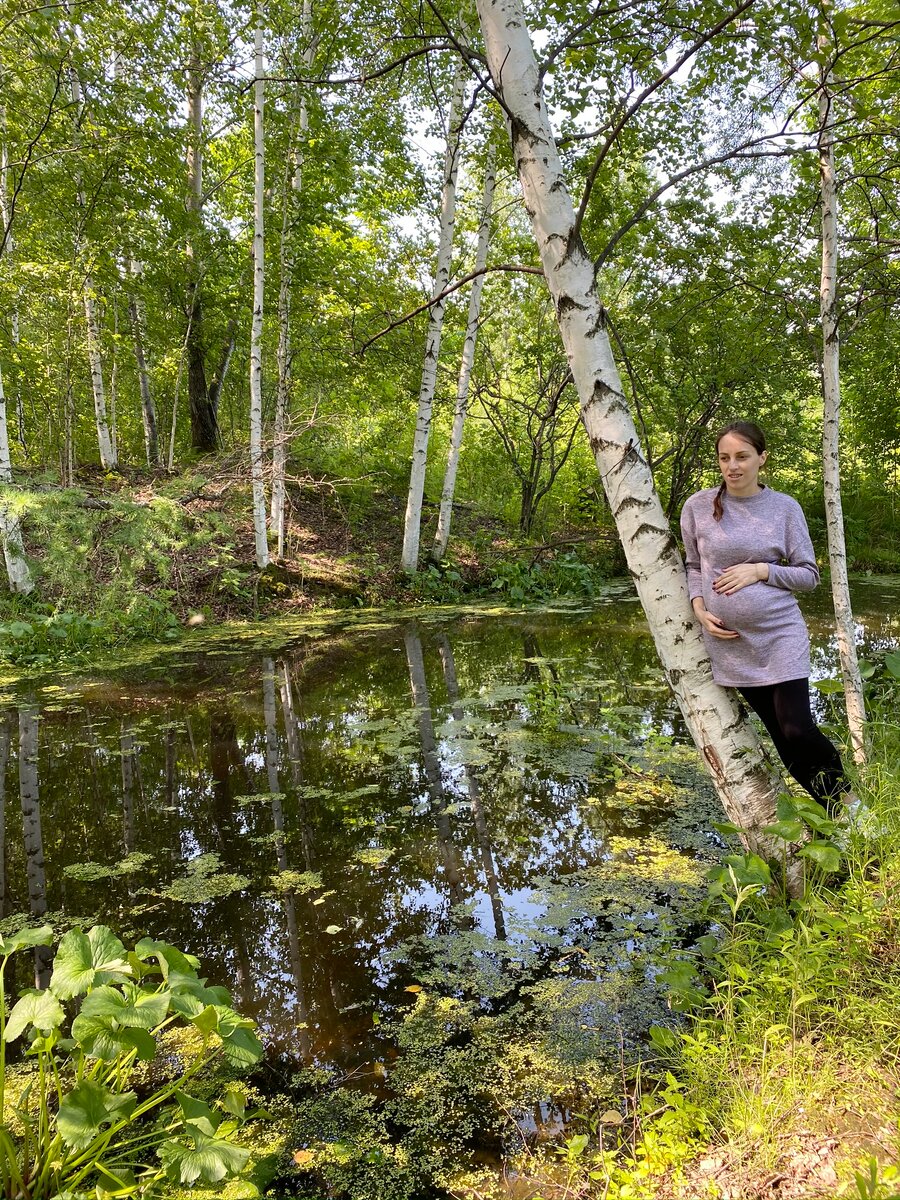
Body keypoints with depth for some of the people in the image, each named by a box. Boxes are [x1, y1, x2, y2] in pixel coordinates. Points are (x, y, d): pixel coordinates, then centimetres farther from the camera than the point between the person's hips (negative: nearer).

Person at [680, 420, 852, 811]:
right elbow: (692, 566, 11)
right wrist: (700, 608, -5)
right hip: (729, 641, 2)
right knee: (780, 736, 10)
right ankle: (832, 811, 30)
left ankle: (844, 792, 25)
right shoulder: (698, 506, -2)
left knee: (798, 729, -8)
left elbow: (808, 574, 0)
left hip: (780, 634, -2)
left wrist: (760, 570, -15)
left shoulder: (785, 508, -4)